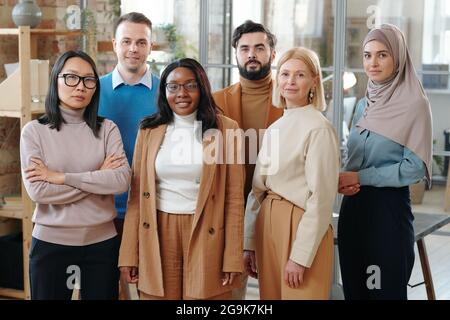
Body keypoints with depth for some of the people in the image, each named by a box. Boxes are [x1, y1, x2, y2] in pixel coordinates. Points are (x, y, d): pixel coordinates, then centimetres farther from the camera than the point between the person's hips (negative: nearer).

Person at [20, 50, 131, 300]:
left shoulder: (107, 129, 2)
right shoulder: (34, 131, -3)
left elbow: (122, 180, -12)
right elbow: (37, 191, -13)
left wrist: (61, 177, -15)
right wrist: (99, 178, -12)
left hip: (102, 241, 1)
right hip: (50, 242, -1)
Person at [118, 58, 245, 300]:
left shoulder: (224, 129, -1)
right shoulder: (149, 130, 6)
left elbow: (234, 197, -3)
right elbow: (136, 194, 6)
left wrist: (233, 258, -7)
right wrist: (129, 254, 2)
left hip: (205, 236, -2)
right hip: (157, 235, 2)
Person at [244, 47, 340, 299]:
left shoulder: (319, 128, -12)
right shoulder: (274, 128, 11)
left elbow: (321, 198, -15)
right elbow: (258, 189, 12)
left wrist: (300, 257, -17)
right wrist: (250, 244, 11)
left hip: (302, 228, -7)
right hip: (267, 225, 7)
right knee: (270, 294, 14)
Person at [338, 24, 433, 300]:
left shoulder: (414, 104, -9)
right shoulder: (364, 105, 11)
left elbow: (415, 167, -14)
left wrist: (360, 177, -14)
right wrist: (346, 180, -4)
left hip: (389, 205, -6)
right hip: (353, 205, 6)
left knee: (385, 289, 2)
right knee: (354, 288, 12)